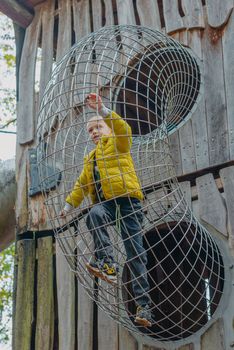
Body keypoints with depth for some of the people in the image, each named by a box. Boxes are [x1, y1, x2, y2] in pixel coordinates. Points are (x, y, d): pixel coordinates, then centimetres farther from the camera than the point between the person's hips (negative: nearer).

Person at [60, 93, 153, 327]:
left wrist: (102, 110, -22)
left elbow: (123, 129, -12)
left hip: (127, 198, -5)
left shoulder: (116, 142, 11)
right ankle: (107, 264, -44)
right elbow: (81, 185, 34)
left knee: (135, 250, -9)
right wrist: (69, 205, 25)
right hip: (105, 202, 5)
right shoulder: (90, 159, 31)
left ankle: (143, 305, -10)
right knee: (94, 215, -35)